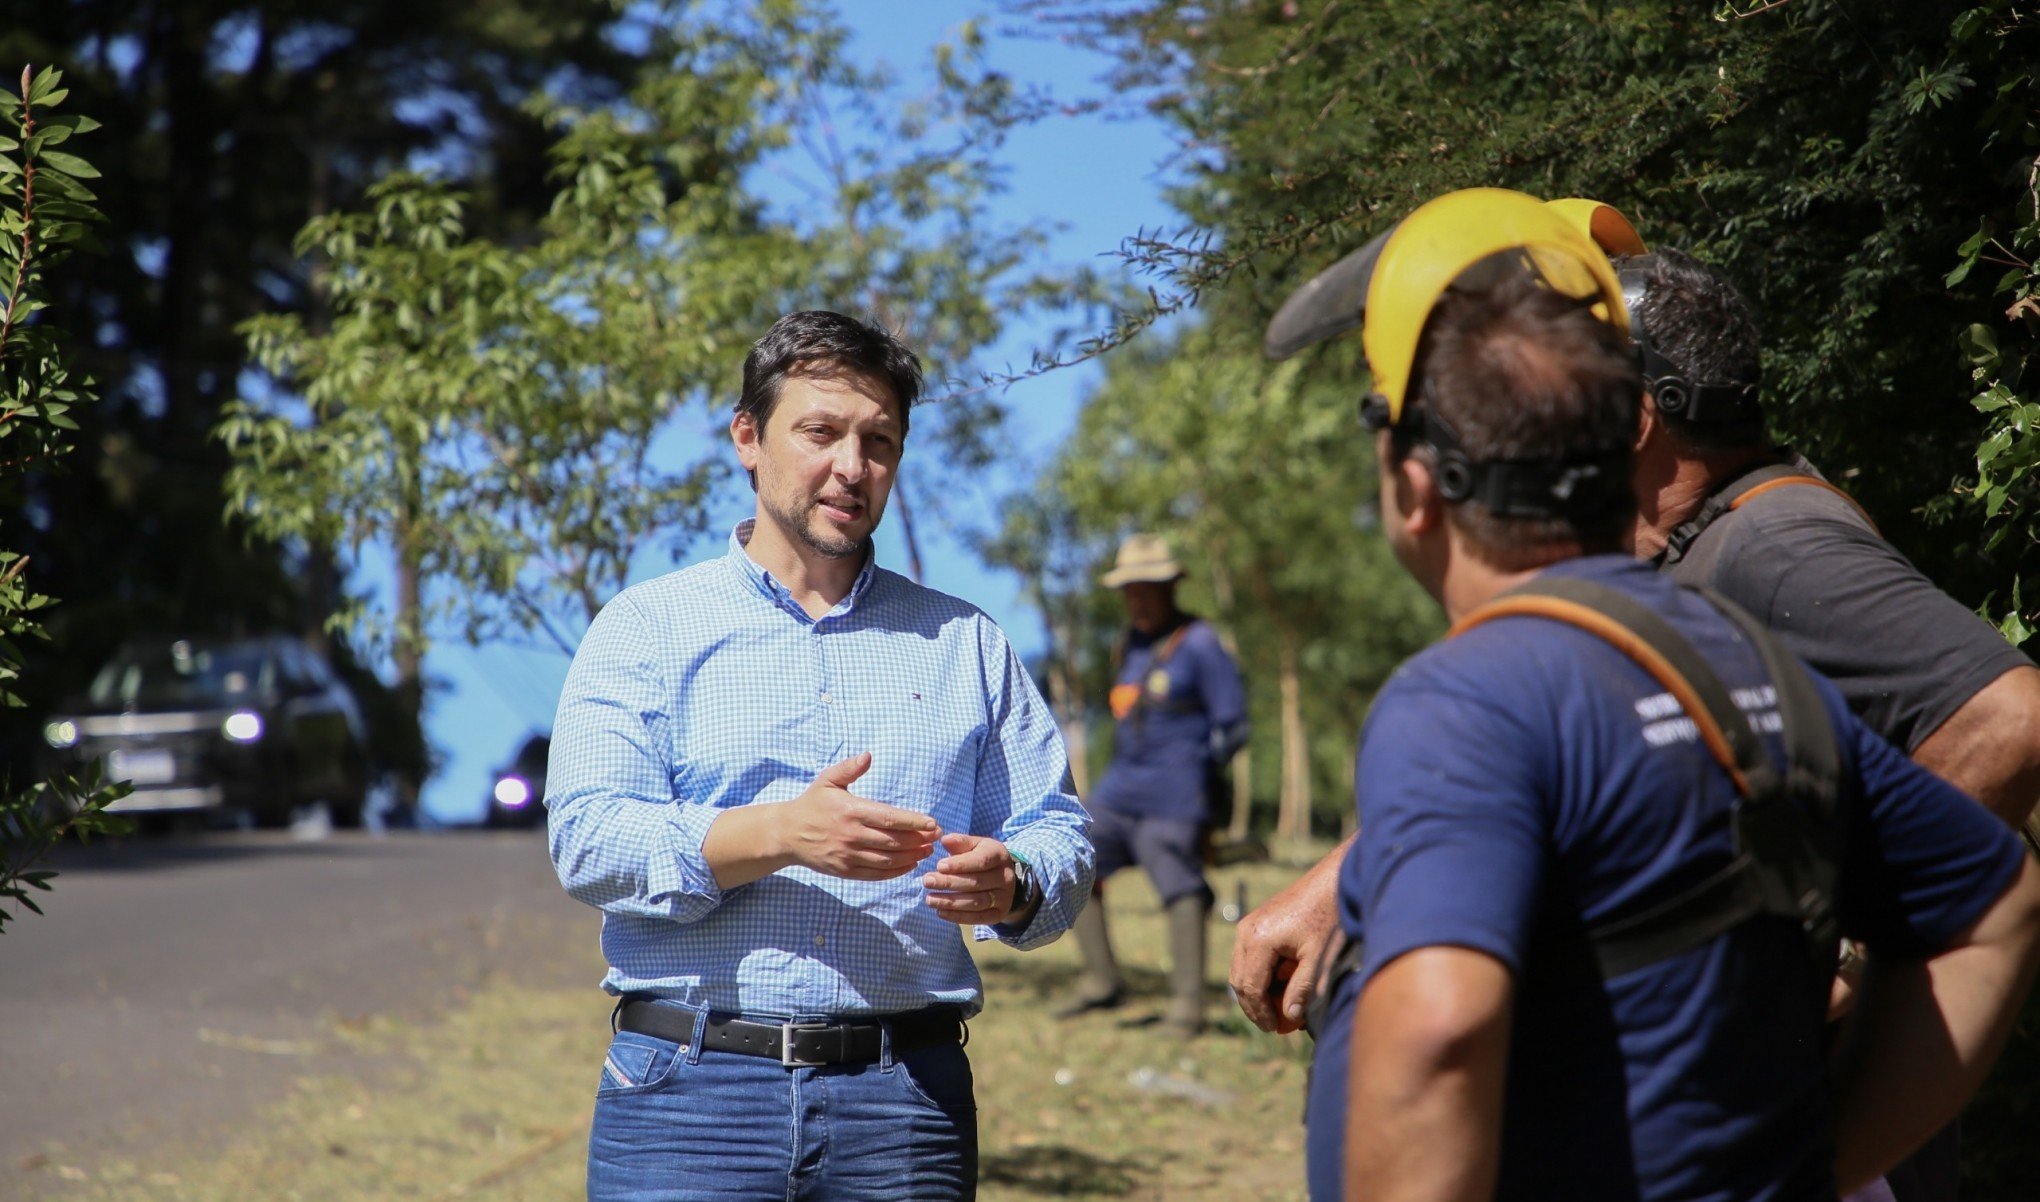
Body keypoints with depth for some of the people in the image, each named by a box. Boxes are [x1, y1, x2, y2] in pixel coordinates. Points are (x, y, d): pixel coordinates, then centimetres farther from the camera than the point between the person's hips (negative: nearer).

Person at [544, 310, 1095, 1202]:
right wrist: (781, 834, -20)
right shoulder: (648, 627, 8)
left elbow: (1057, 836, 12)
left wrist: (1009, 888, -12)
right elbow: (587, 839, -5)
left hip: (905, 1099, 2)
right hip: (691, 1087, -2)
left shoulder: (964, 644, 17)